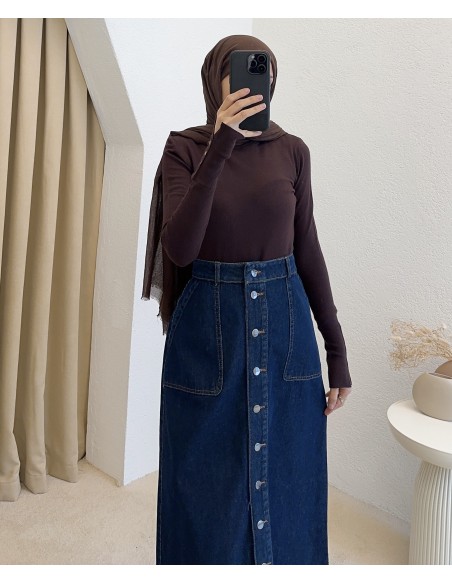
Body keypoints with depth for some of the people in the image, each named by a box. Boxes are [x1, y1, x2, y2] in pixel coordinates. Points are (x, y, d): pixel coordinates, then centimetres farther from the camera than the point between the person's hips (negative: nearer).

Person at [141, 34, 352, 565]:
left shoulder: (292, 151, 4)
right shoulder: (185, 148, -3)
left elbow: (308, 251, 6)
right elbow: (179, 250, -17)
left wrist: (337, 352, 4)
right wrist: (220, 148, -22)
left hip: (285, 324, 3)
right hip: (208, 327, -2)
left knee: (285, 481, 14)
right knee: (209, 486, 12)